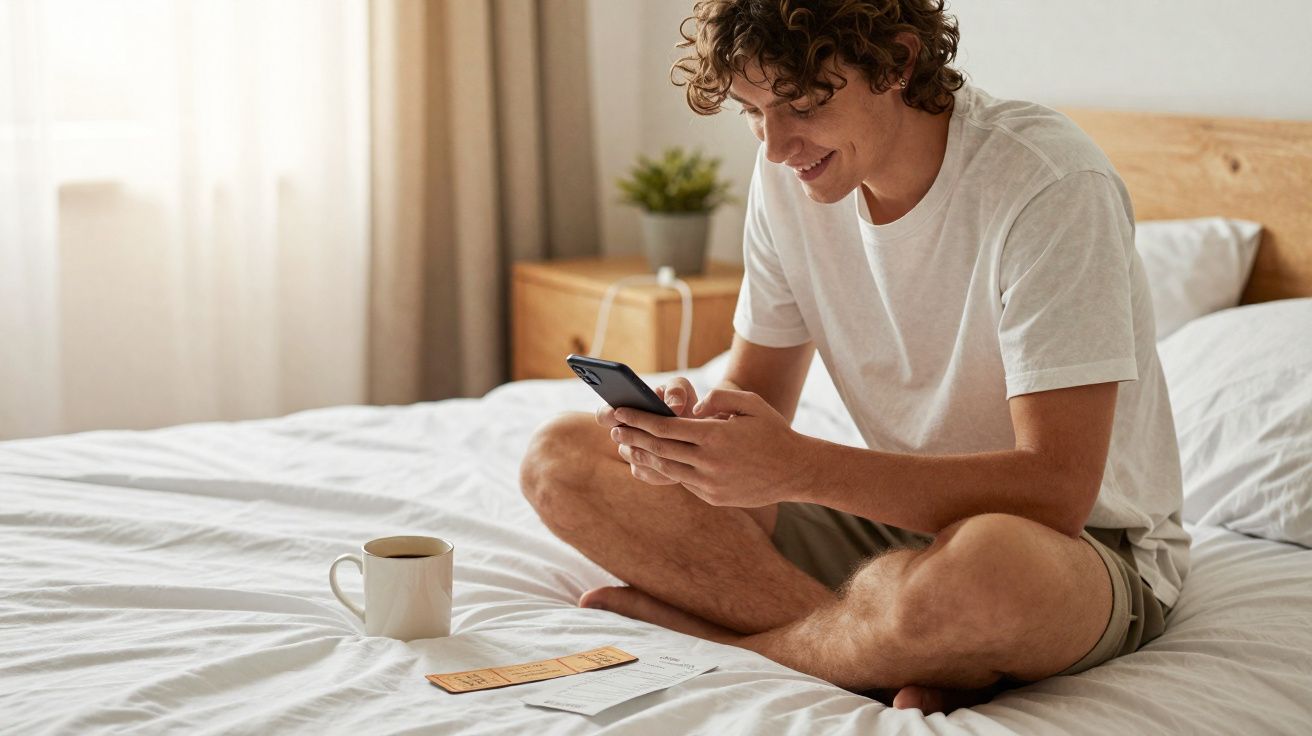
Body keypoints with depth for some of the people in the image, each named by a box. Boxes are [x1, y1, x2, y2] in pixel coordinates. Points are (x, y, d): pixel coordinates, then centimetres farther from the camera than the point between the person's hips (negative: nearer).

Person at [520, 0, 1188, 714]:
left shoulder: (1048, 183, -24)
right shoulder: (791, 173, -3)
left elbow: (1056, 491, -29)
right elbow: (752, 394, 4)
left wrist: (802, 467, -36)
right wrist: (689, 431, -21)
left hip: (1086, 544, -6)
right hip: (901, 517, 7)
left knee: (986, 563, -45)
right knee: (561, 457, -5)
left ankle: (728, 636, -12)